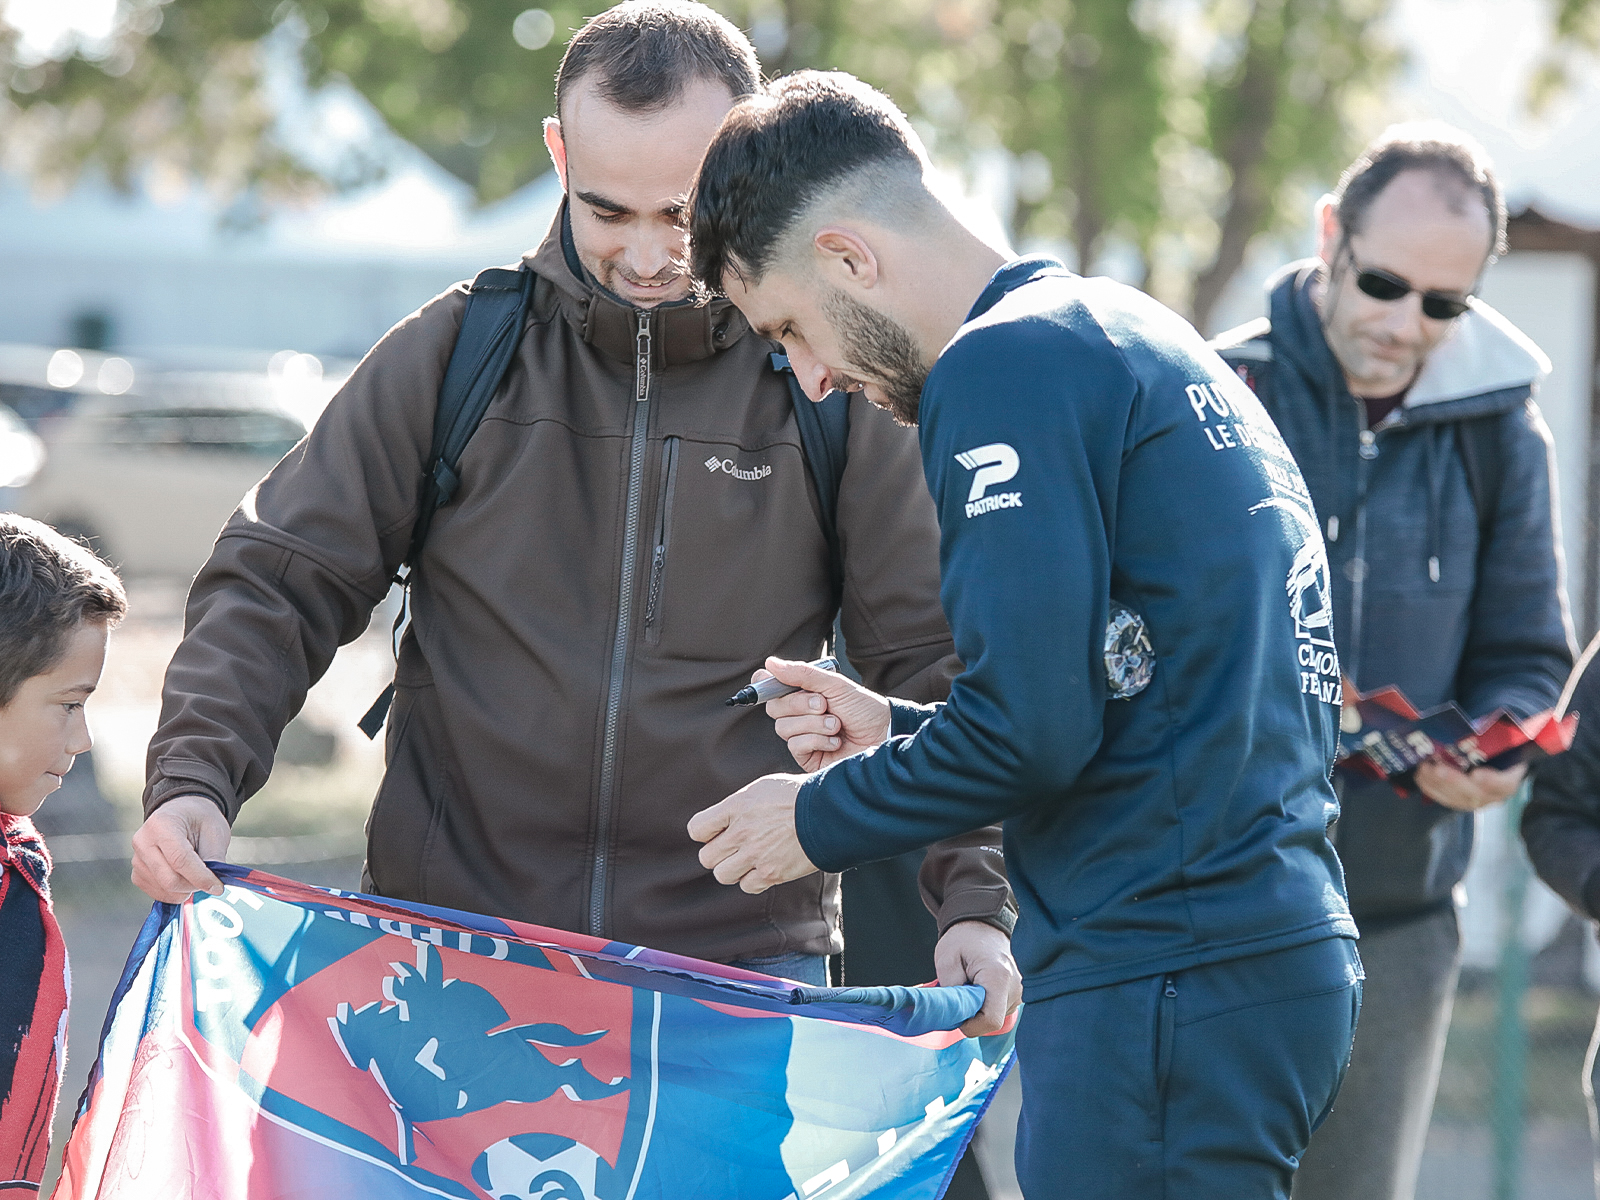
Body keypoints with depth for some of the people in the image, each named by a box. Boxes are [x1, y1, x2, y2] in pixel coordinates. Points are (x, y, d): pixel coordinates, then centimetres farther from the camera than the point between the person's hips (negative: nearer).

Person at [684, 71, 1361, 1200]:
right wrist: (904, 733, 18)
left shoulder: (1006, 364, -10)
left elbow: (1032, 724, -17)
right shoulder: (1137, 336, 21)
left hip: (1167, 988, -10)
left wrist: (819, 818, -2)